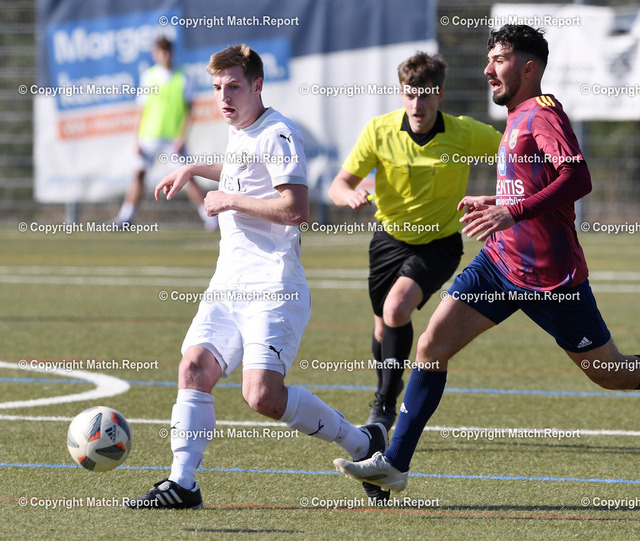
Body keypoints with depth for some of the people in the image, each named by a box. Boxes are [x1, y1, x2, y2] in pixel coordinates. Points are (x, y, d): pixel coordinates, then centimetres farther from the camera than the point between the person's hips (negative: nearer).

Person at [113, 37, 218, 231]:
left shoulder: (181, 79, -1)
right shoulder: (148, 77, 5)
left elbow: (188, 111, -2)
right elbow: (144, 109, 9)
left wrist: (181, 137, -11)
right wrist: (138, 139, 4)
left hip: (173, 137, -3)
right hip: (149, 133, 3)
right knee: (139, 173, 0)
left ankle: (209, 216, -2)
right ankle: (126, 217, 5)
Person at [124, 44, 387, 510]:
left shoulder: (278, 134, -9)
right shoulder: (240, 135, 19)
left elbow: (296, 208, -20)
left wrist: (231, 201, -12)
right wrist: (193, 170, 41)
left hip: (273, 289, -9)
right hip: (229, 286, 9)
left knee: (262, 395, -18)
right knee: (194, 367, -9)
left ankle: (363, 443, 0)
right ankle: (182, 484, -8)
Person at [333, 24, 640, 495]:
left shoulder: (543, 112, -14)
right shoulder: (519, 117, 15)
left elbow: (577, 179, -27)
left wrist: (511, 212, -32)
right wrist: (492, 204, 16)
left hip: (549, 276, -8)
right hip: (500, 262, 8)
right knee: (432, 346, -4)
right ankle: (395, 464, -2)